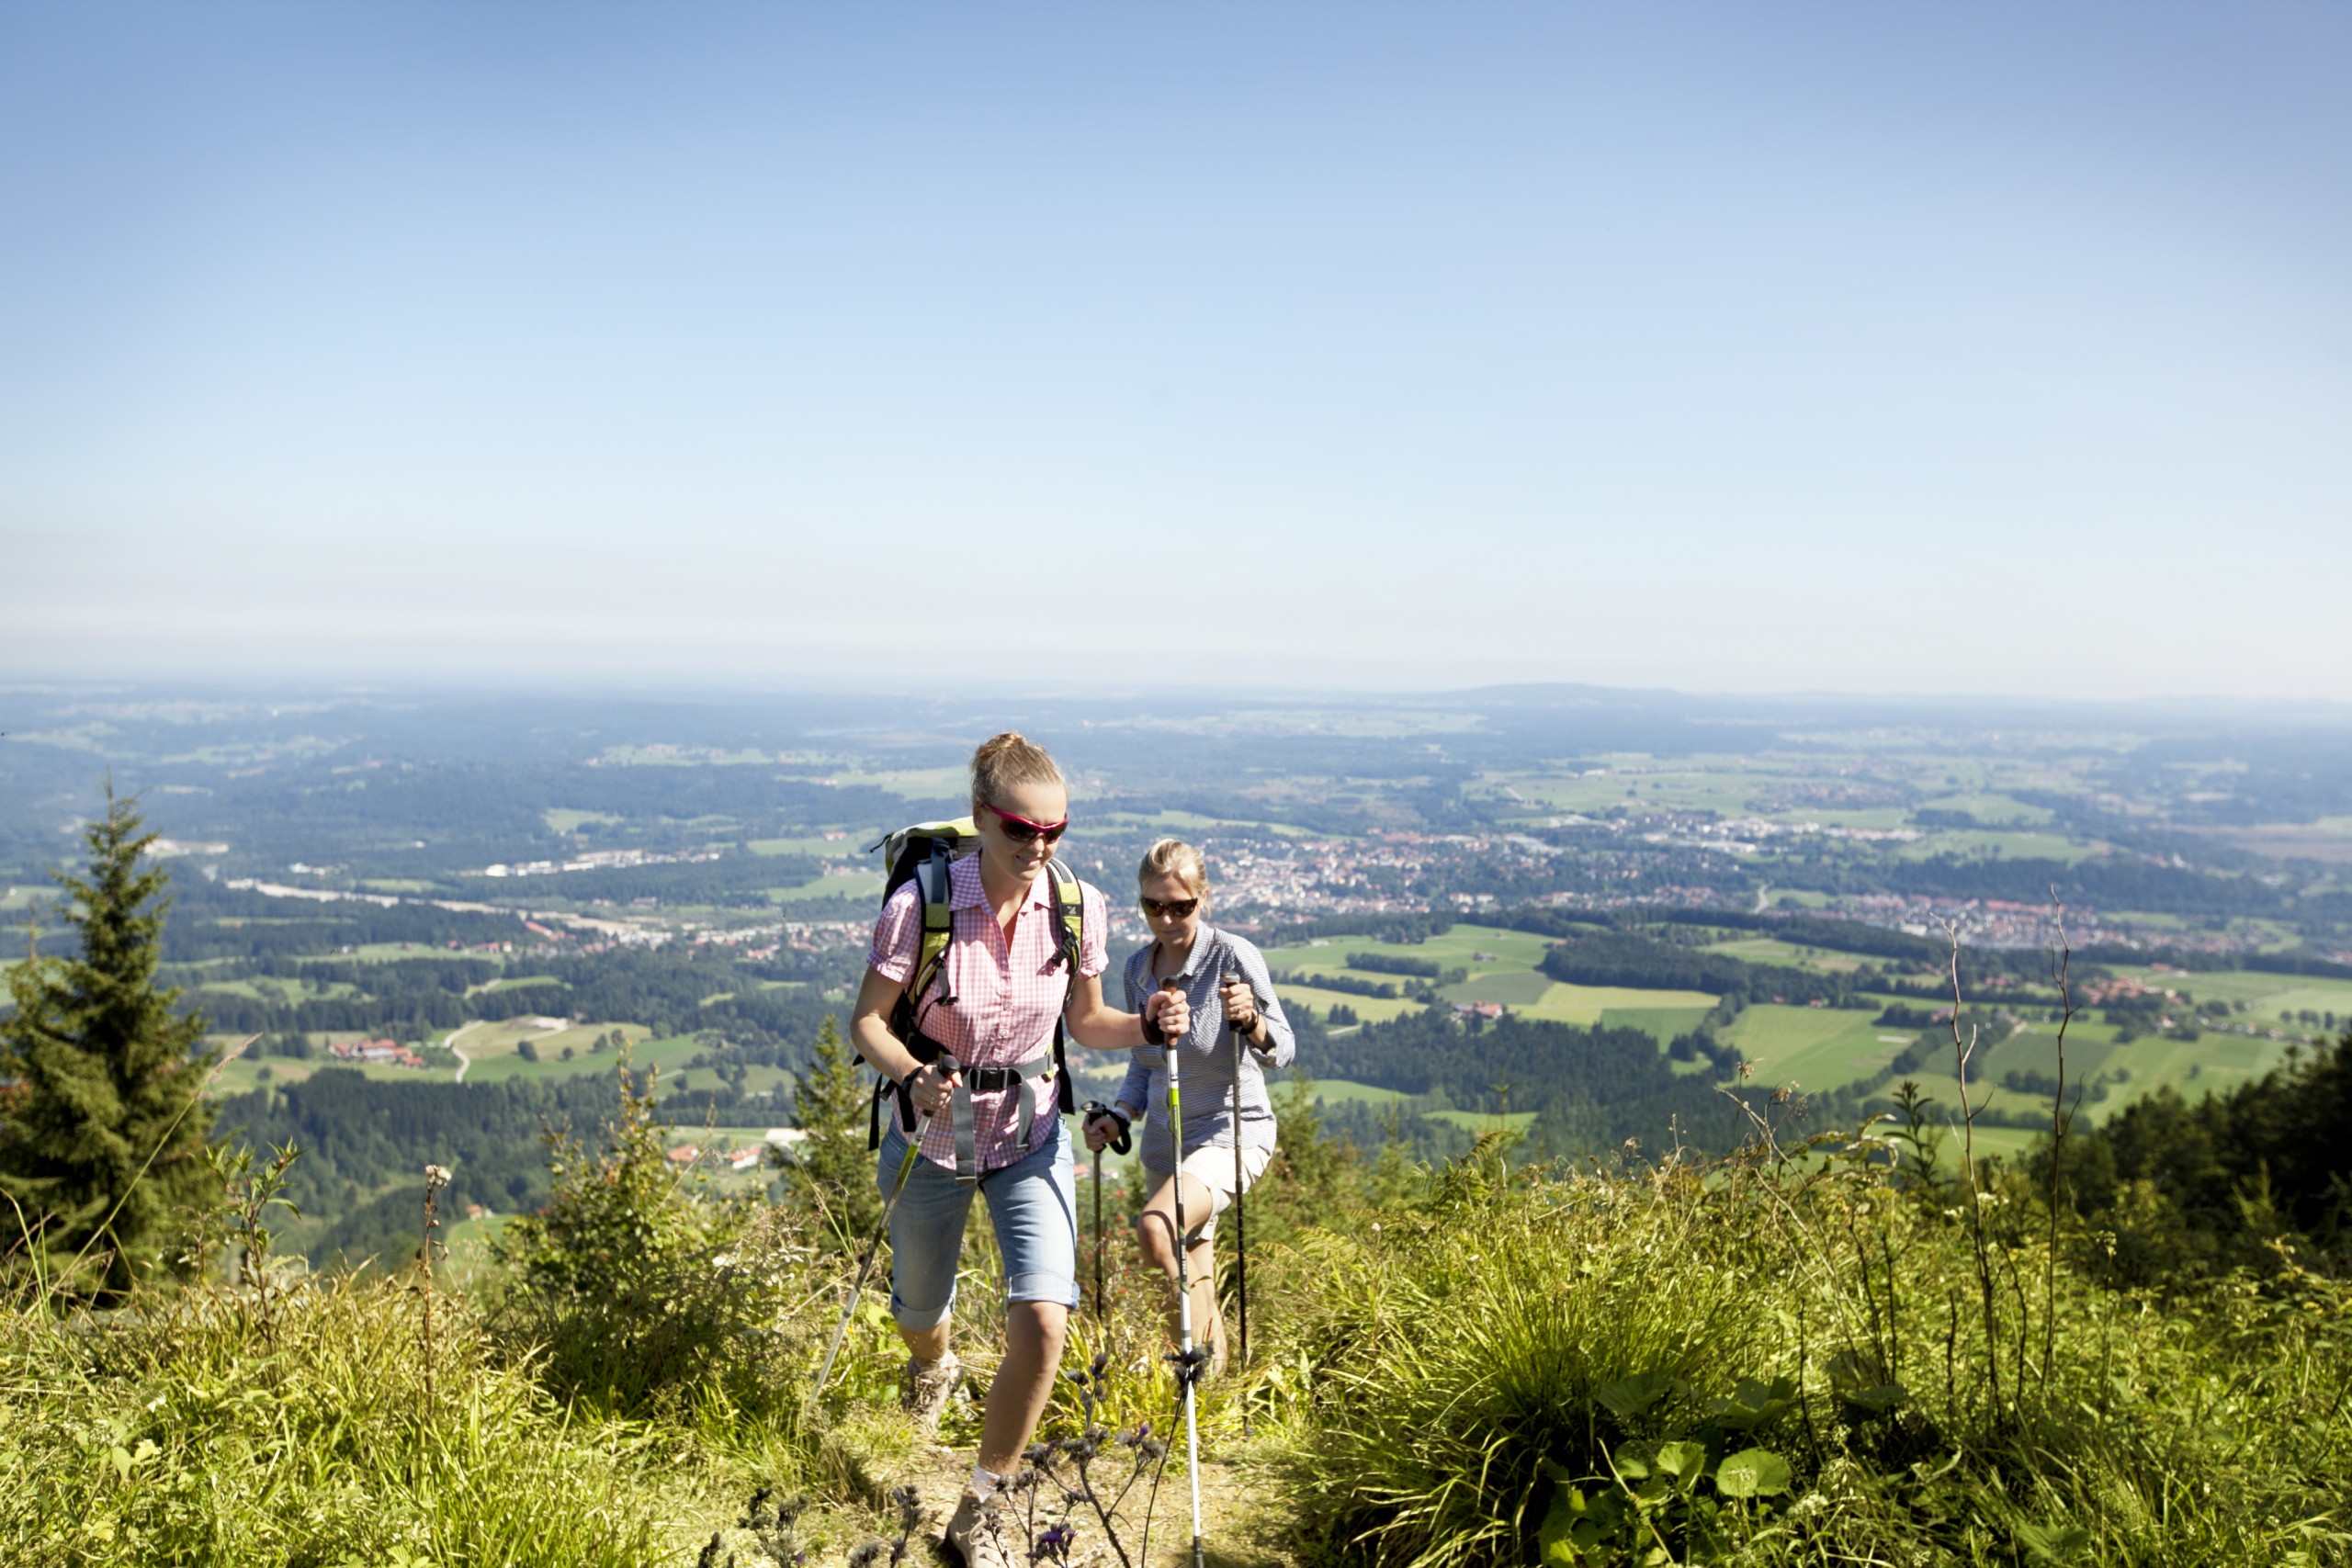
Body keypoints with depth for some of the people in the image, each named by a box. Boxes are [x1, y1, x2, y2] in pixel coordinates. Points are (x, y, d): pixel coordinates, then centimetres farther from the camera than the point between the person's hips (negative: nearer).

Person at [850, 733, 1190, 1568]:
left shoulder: (1079, 906, -12)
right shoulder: (920, 906, -22)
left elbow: (1084, 1020, 3)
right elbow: (866, 1021, -12)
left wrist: (1148, 1025, -18)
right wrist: (915, 1077, -32)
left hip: (1030, 1134, 1)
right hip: (935, 1132, -1)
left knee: (1042, 1326, -13)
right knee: (920, 1313, 19)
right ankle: (935, 1366, 62)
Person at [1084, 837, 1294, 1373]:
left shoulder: (1233, 955, -14)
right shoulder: (1138, 968, 5)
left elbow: (1282, 1051, -15)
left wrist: (1251, 1021, -35)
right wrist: (1118, 1117, 2)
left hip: (1232, 1130, -7)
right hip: (1165, 1141, 7)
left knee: (1155, 1229, -30)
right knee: (1192, 1285, 15)